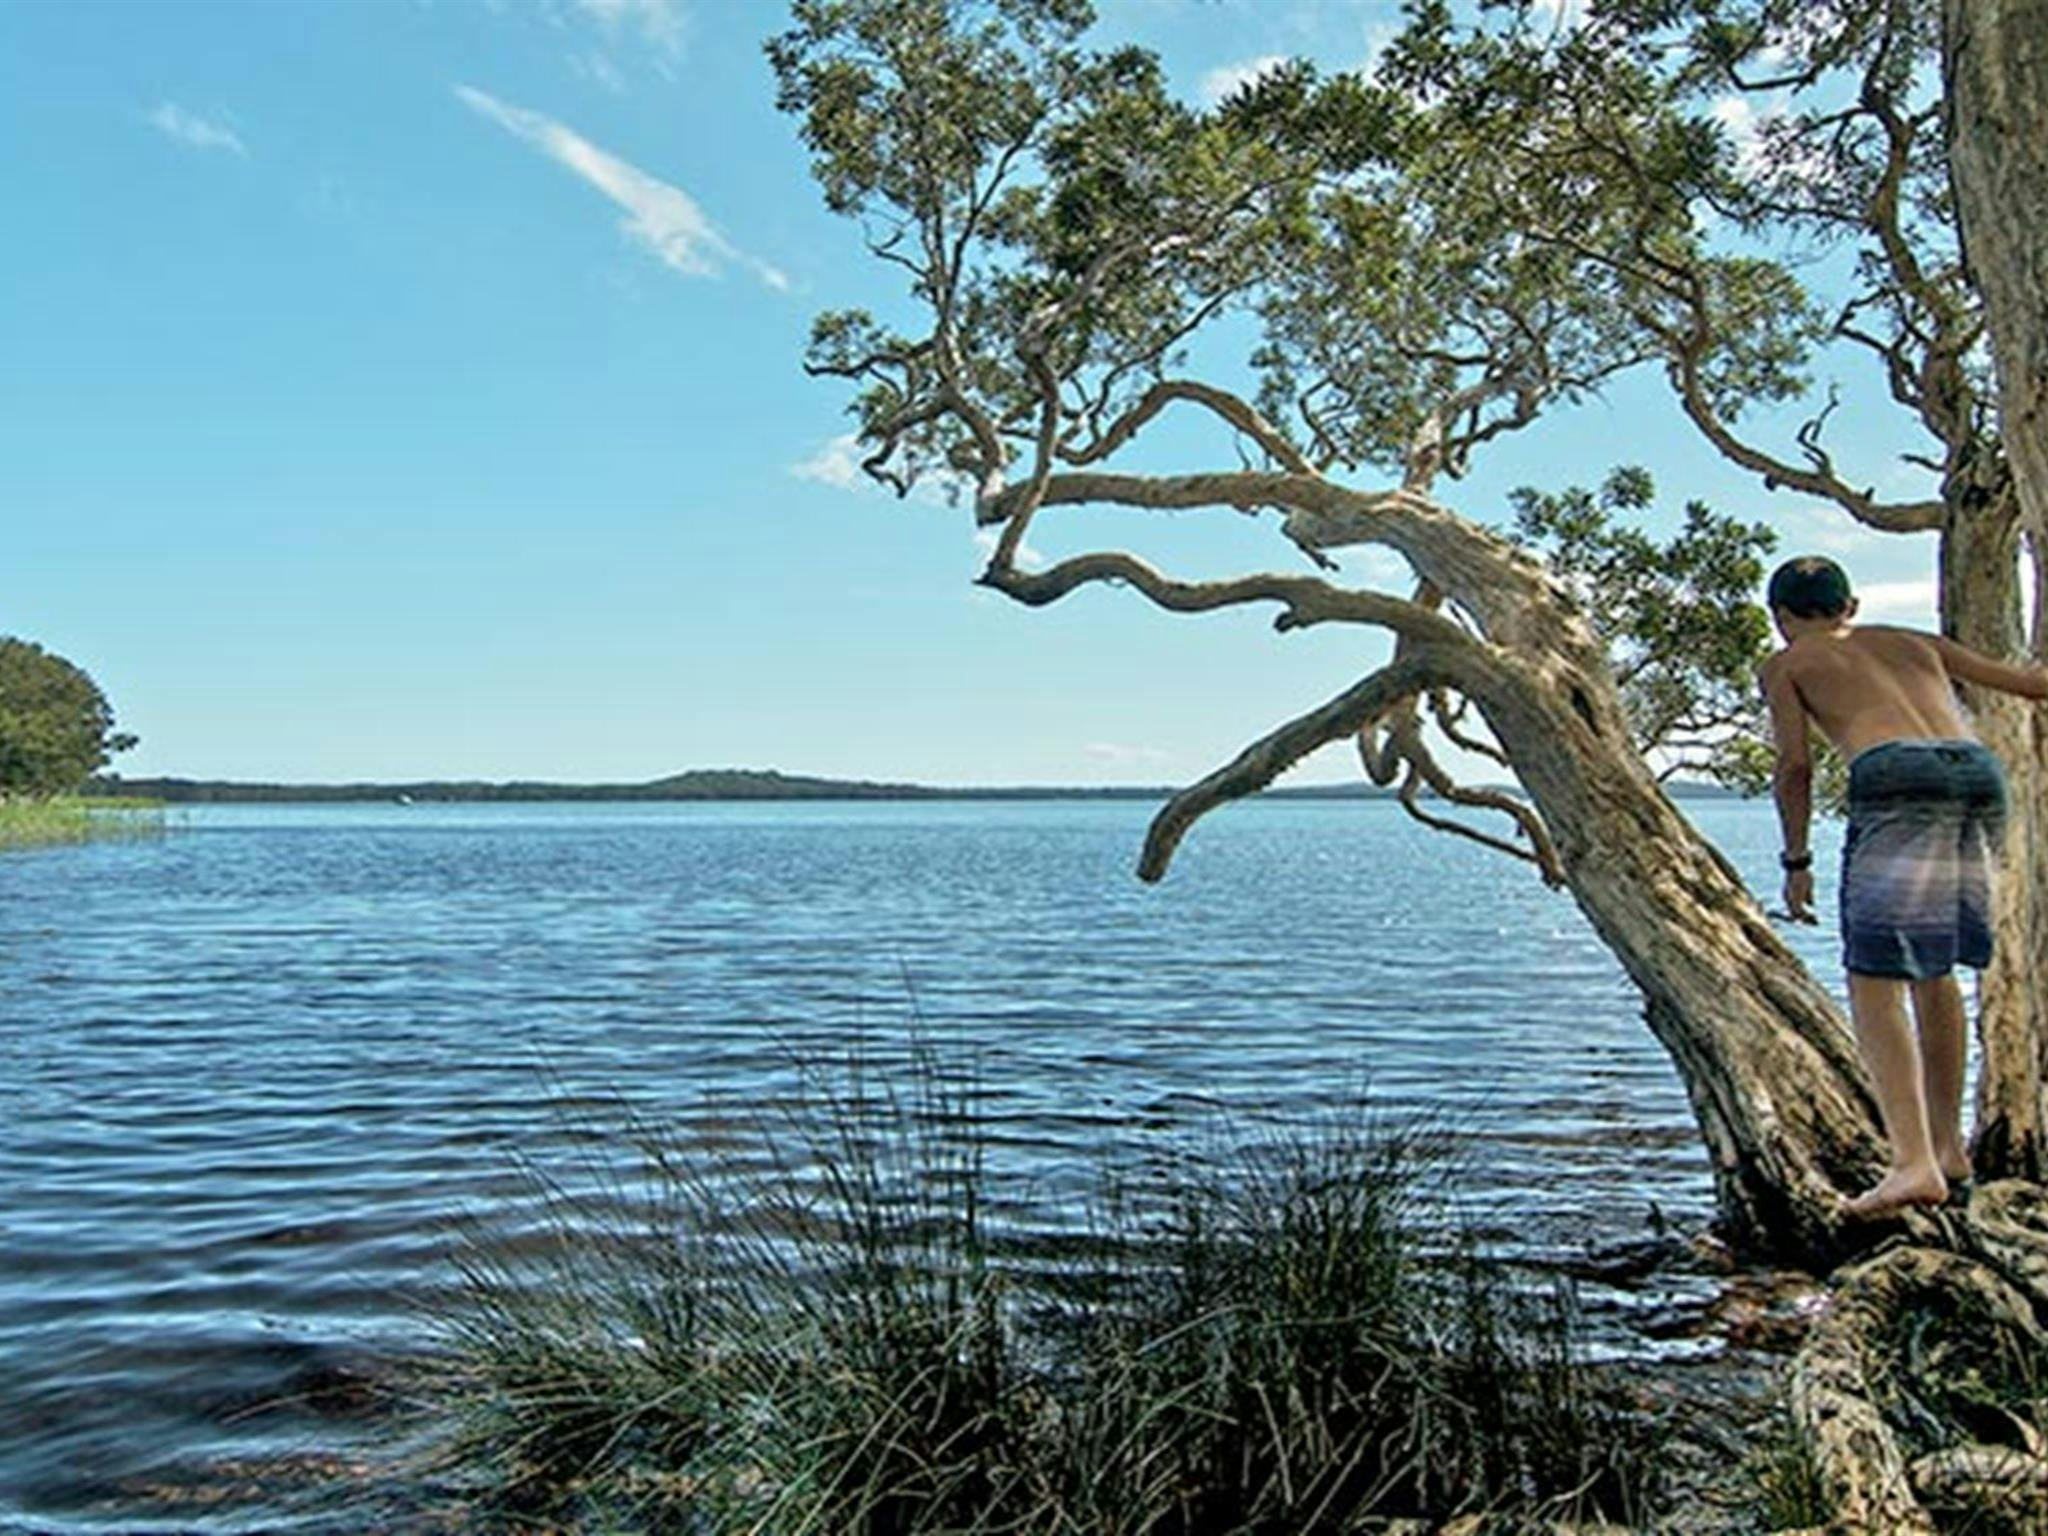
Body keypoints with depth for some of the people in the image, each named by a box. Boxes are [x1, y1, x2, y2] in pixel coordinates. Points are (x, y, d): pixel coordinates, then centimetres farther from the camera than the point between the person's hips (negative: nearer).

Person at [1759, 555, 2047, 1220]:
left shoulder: (1786, 664, 18)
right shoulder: (1912, 641, 30)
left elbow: (1794, 765, 7)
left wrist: (1796, 860, 14)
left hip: (1899, 780, -6)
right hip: (1980, 772, 6)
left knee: (1874, 987, -5)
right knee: (1932, 970, 21)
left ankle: (1914, 1163, -20)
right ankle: (1947, 1145, 29)